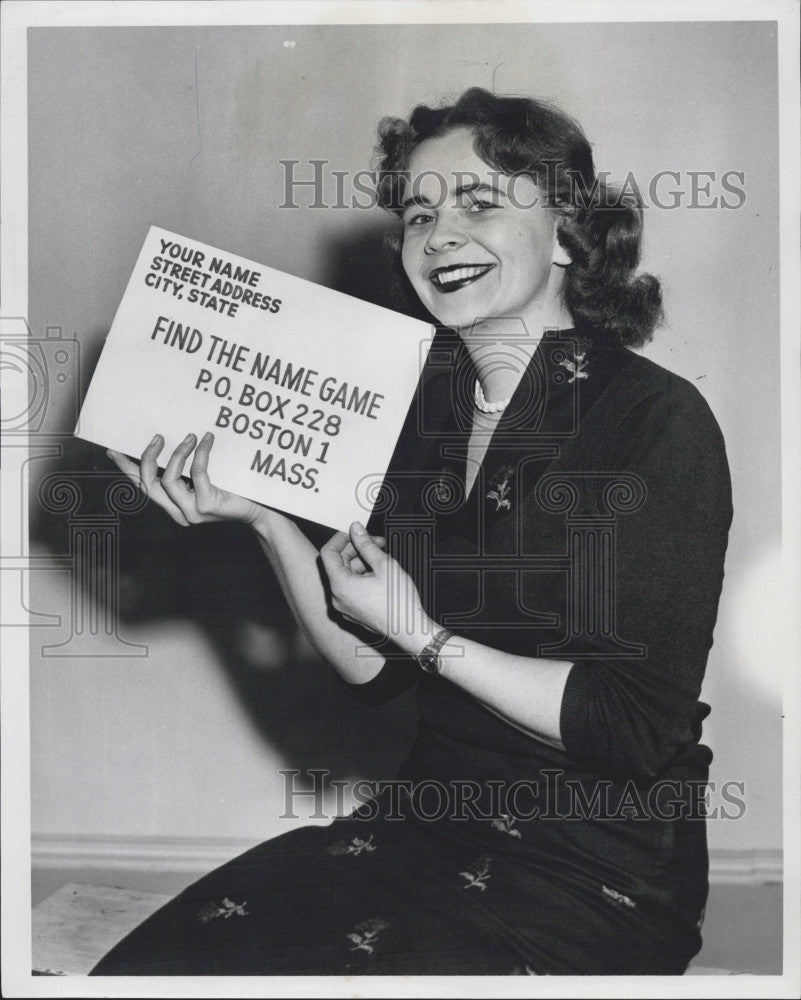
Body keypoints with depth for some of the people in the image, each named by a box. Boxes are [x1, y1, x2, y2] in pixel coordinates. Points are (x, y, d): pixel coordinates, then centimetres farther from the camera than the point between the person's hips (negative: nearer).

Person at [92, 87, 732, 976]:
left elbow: (638, 727, -16)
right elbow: (375, 670, 7)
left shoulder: (658, 420, -13)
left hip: (600, 862, -4)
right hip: (432, 808, 5)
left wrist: (428, 637, -13)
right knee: (148, 964, -14)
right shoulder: (428, 408, 6)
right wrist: (266, 522, -6)